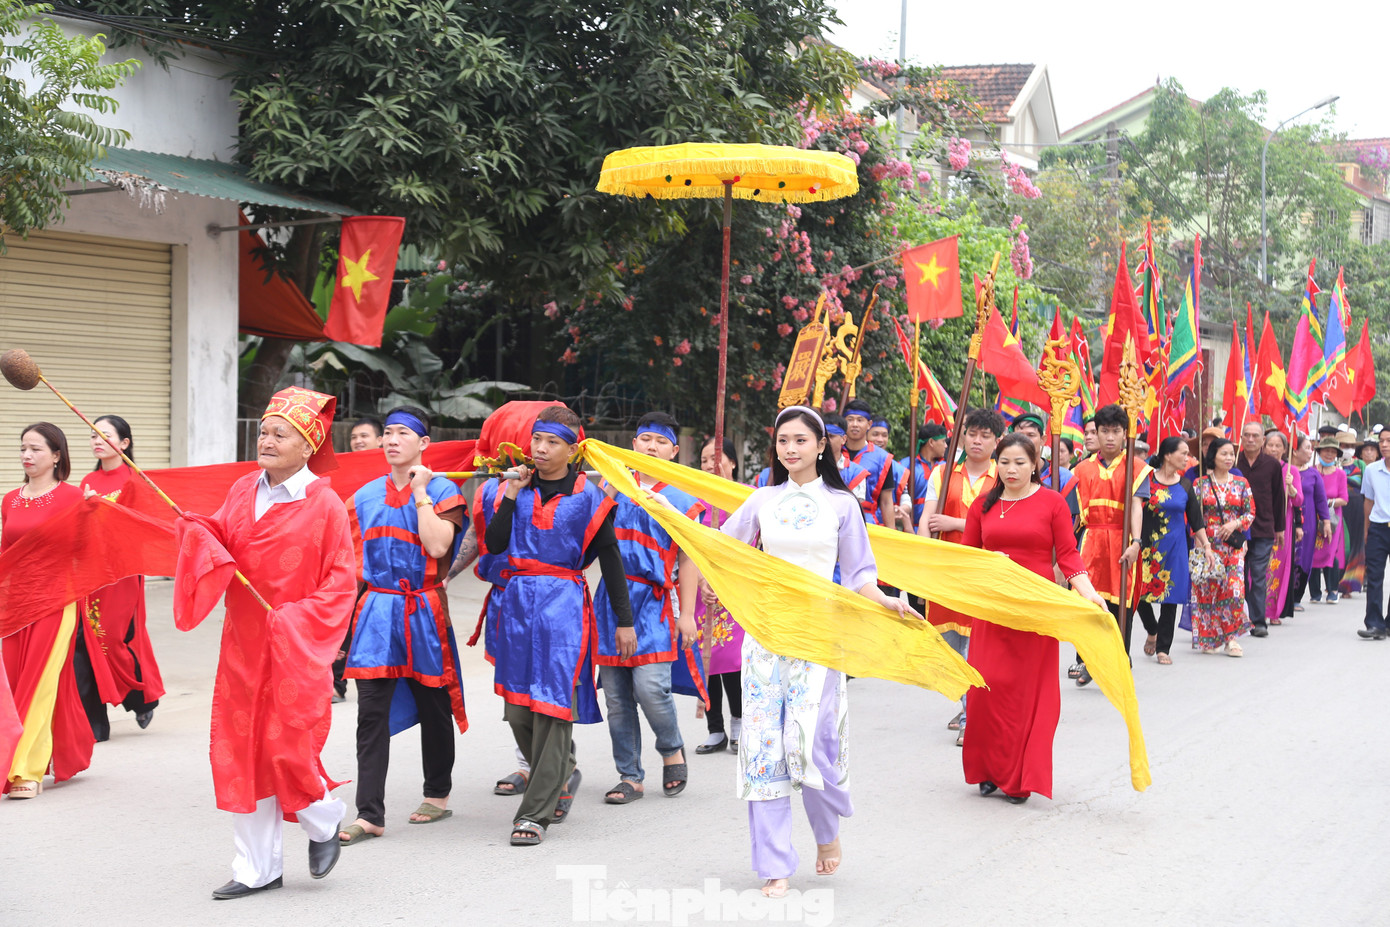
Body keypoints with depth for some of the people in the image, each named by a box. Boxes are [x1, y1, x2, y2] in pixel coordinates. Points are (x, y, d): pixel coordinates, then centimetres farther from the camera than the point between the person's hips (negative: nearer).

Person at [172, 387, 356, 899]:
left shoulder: (324, 503, -8)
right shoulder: (242, 491, 7)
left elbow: (340, 583, -8)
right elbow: (219, 548, 12)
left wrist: (294, 621, -17)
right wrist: (200, 532, -9)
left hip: (295, 650, -5)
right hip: (244, 644, 6)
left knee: (286, 746, -7)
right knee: (240, 749, 6)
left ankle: (323, 822, 25)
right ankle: (258, 867, 17)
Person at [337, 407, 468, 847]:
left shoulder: (442, 490, -2)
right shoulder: (366, 496, 11)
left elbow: (438, 546, -18)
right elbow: (355, 561, 15)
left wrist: (420, 493, -12)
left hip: (423, 610, -3)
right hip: (376, 609, 3)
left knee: (433, 707, 10)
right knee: (372, 714, -5)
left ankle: (438, 794, 29)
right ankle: (370, 814, -6)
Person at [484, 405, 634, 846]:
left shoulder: (587, 496, 0)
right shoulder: (518, 487, 10)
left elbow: (610, 559, 3)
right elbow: (494, 545, 1)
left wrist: (624, 621, 3)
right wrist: (511, 495, -7)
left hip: (564, 604, -4)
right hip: (518, 602, 4)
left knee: (552, 708, -9)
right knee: (517, 708, 5)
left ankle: (535, 813, -6)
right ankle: (558, 777, 28)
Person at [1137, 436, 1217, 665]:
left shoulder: (1185, 485, 7)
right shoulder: (1147, 480, -4)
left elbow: (1196, 519, 12)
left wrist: (1206, 546, 8)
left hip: (1175, 547, 2)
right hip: (1148, 546, -2)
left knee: (1170, 596, 1)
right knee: (1141, 592, -1)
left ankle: (1163, 648, 10)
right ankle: (1152, 632, 29)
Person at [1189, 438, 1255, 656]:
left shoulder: (1241, 483, 8)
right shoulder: (1201, 483, 2)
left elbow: (1251, 512, 8)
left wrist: (1235, 524, -10)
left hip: (1234, 543, 1)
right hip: (1208, 543, -1)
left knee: (1235, 587, -10)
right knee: (1208, 590, -1)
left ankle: (1231, 637, -2)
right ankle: (1208, 638, 11)